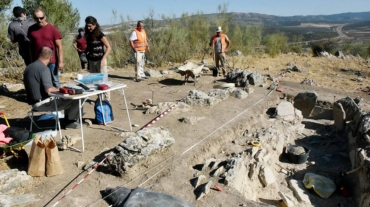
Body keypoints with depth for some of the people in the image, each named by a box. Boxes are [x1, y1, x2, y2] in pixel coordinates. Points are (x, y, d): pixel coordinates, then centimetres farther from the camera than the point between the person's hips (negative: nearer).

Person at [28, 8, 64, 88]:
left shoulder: (53, 29, -5)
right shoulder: (31, 29, 4)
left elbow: (59, 46, -6)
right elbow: (31, 45, 12)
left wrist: (60, 61, -12)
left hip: (51, 61, -3)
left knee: (54, 81, 6)